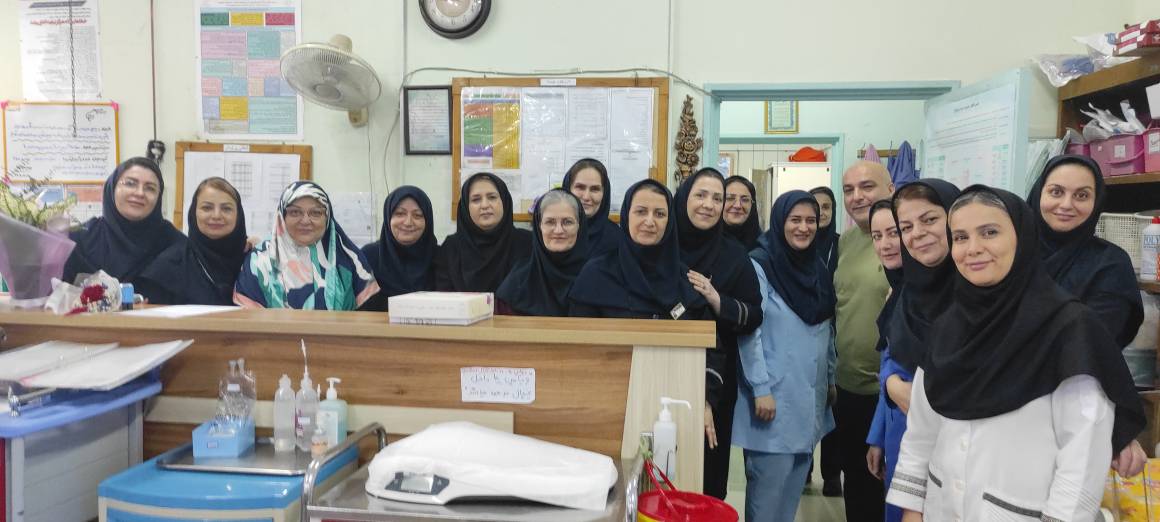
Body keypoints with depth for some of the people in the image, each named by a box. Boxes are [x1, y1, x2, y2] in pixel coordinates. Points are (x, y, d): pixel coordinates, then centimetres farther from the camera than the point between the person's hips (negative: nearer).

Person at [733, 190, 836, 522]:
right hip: (774, 395, -6)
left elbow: (827, 332, 16)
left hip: (810, 396, 7)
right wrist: (761, 389, -16)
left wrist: (832, 379, 16)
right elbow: (748, 332, -13)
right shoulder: (759, 265, -10)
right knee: (770, 482, -2)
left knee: (794, 482, 14)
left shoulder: (818, 268, 10)